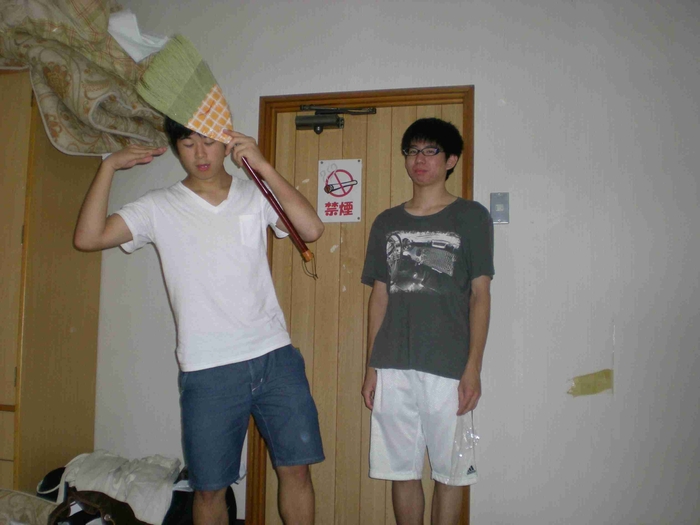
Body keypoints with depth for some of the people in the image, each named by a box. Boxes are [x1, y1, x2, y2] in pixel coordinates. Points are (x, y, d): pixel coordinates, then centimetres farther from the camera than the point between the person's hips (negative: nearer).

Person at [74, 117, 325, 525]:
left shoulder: (256, 195, 6)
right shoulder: (160, 208, 5)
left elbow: (312, 230, -10)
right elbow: (88, 238, -5)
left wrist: (262, 165, -15)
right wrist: (110, 166, -8)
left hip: (275, 357, 1)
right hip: (208, 371, -1)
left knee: (296, 469, 7)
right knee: (210, 488, 9)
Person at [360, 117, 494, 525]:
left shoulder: (471, 217, 1)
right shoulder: (387, 223, 12)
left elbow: (480, 296, -1)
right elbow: (379, 297, 12)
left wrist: (473, 368, -8)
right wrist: (371, 367, 8)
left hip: (447, 369, -3)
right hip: (392, 368, 3)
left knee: (449, 472, 7)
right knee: (402, 470, 11)